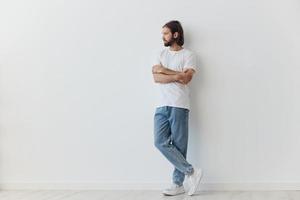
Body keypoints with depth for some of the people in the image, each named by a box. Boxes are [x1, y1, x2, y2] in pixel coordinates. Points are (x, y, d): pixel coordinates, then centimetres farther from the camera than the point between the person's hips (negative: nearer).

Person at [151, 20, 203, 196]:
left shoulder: (189, 55, 2)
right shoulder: (161, 54, 16)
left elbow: (186, 78, -13)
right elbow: (156, 77, 0)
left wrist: (164, 70, -5)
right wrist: (177, 76, -11)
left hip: (179, 106, -5)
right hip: (162, 106, 5)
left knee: (179, 145, -2)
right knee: (161, 142, -6)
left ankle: (178, 184, 9)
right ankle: (191, 171, 4)